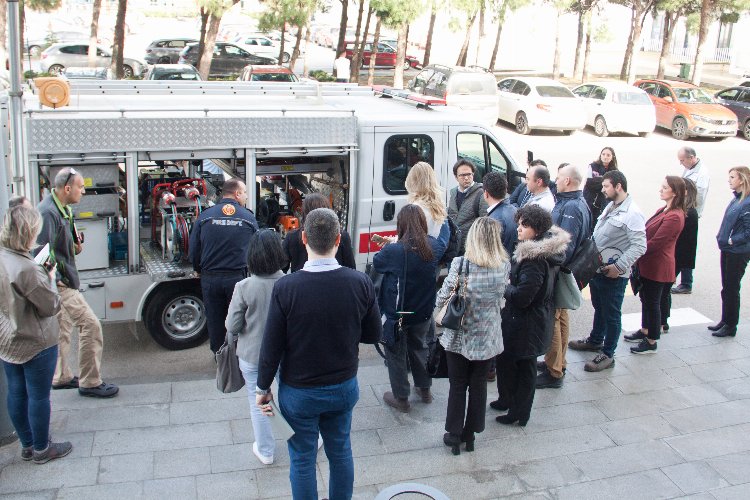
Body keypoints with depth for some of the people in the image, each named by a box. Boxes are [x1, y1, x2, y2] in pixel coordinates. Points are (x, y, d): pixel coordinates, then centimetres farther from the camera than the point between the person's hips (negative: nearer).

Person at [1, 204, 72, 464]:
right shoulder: (26, 269, -29)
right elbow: (51, 306, -19)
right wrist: (50, 279, -5)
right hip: (35, 344, -8)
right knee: (38, 396, 8)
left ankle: (27, 445, 34)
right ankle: (41, 449, 24)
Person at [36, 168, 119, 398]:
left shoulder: (63, 209, 10)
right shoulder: (48, 212, -21)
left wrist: (75, 247, 6)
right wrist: (57, 280, -22)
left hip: (62, 281, 11)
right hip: (60, 284, -11)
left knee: (63, 328, 19)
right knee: (90, 324, -8)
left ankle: (61, 377, 33)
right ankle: (90, 383, 1)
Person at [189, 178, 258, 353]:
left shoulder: (205, 216, -2)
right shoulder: (249, 218, -4)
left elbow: (194, 250, -1)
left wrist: (201, 270, 16)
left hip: (210, 278, 1)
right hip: (238, 278, -1)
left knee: (215, 319, 14)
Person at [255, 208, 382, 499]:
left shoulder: (285, 287, -22)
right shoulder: (361, 283, -15)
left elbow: (272, 346, -15)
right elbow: (373, 335, -3)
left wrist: (263, 388, 0)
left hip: (299, 392, -3)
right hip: (344, 387, 3)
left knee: (302, 459, 15)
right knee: (341, 452, 22)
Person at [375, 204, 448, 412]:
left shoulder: (393, 251, -27)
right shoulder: (434, 247, -12)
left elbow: (376, 263, -6)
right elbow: (444, 238, 13)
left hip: (397, 314, -5)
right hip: (423, 313, 5)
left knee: (396, 354, 13)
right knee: (419, 347, 26)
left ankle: (401, 398, 24)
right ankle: (424, 389, 41)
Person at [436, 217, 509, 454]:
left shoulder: (461, 264, -20)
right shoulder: (504, 266, -11)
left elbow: (442, 298, -13)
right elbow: (501, 296, 2)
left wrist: (443, 309, 8)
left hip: (459, 337, -2)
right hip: (488, 339, 2)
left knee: (457, 386, 14)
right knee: (479, 385, 17)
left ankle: (454, 434, 24)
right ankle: (470, 433, 30)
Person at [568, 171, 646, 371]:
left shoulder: (632, 213, -18)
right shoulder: (610, 207, 10)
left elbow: (639, 246, -22)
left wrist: (619, 266, -23)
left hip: (613, 274, -9)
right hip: (597, 268, 9)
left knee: (611, 314, 4)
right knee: (599, 308, 25)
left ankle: (607, 354, 15)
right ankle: (595, 340, 43)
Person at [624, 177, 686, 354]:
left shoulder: (674, 217, -23)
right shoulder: (664, 210, 9)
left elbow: (655, 243, -23)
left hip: (658, 267, -9)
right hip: (649, 264, 9)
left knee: (653, 302, 3)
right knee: (646, 298, 21)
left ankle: (651, 342, 16)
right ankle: (645, 332, 38)